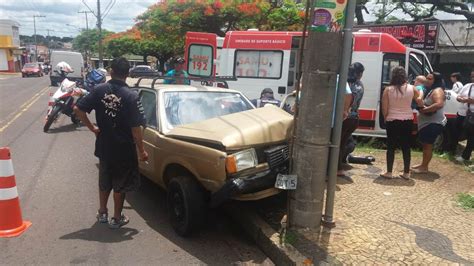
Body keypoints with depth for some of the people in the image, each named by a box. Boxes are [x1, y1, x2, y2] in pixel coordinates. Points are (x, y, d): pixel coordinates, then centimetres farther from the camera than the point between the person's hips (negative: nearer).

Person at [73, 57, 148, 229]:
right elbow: (135, 128, -18)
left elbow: (78, 109, -7)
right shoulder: (131, 96, -17)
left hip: (104, 146, 4)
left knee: (104, 181, 22)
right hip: (123, 149, -4)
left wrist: (92, 128, 4)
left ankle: (102, 213, 36)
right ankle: (117, 218, 22)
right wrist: (142, 151, -8)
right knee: (120, 184, 11)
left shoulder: (99, 90, -6)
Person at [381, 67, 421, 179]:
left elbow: (384, 108, -6)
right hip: (408, 121, 2)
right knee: (406, 147, 10)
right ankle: (406, 173, 16)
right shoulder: (412, 89, -2)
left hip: (393, 121, -2)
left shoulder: (388, 90, -8)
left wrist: (386, 118, 11)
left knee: (391, 147, 5)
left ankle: (389, 172, 7)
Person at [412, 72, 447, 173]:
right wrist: (420, 106, 3)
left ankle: (424, 167, 2)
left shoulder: (437, 91, -16)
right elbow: (422, 103, 25)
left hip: (434, 123, -10)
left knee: (428, 145, -5)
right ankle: (423, 164, 27)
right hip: (426, 122, 10)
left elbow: (439, 104, -33)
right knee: (425, 144, 16)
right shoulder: (428, 91, 16)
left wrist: (424, 110, -27)